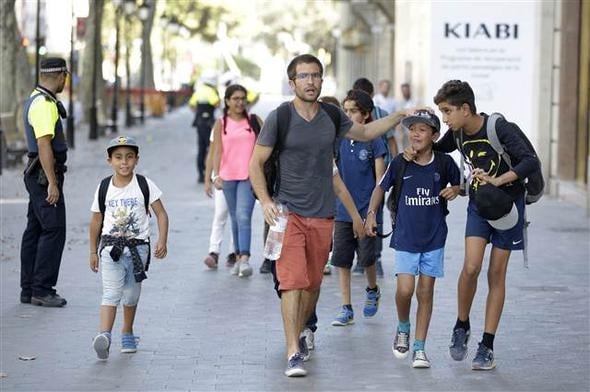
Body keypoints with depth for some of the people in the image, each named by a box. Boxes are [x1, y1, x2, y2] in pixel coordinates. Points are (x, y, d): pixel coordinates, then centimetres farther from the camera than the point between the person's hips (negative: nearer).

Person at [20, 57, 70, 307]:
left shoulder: (34, 100, 16)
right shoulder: (44, 105, -18)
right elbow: (44, 145, -24)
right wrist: (52, 183, -25)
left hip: (36, 174, 11)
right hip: (45, 176, -11)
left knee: (35, 230, 11)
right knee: (53, 230, -9)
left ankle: (28, 289, 14)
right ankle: (42, 289, -9)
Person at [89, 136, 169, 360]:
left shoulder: (144, 185, -3)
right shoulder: (104, 188, 1)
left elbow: (161, 214, -1)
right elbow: (96, 220, 10)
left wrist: (162, 242, -12)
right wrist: (93, 251, 11)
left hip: (138, 247, 1)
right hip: (111, 247, 0)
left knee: (131, 295, 11)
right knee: (111, 293, -14)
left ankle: (127, 333, 32)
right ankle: (104, 336, -28)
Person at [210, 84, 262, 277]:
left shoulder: (254, 121, 4)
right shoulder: (221, 124, 4)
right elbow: (217, 151, 0)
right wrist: (216, 175, -12)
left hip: (249, 176, -2)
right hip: (228, 176, 2)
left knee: (244, 216, -15)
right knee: (235, 217, 12)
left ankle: (245, 258, -22)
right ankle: (238, 256, 21)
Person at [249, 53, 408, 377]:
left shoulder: (332, 117, 6)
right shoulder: (279, 118, -6)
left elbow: (365, 133, 25)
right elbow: (256, 163, -2)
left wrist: (401, 115, 19)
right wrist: (265, 201, -15)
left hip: (323, 215, 4)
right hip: (289, 213, -4)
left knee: (313, 283, 10)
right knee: (293, 281, -15)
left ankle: (300, 332, 32)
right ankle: (293, 353, -16)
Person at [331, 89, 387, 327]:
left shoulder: (374, 141, -5)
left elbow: (380, 179, -4)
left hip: (366, 209, -4)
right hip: (342, 210, 4)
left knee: (366, 257, -2)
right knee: (342, 260, 3)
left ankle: (373, 290, 30)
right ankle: (346, 310, 11)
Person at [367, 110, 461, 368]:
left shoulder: (444, 163, -4)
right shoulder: (400, 163, -3)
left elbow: (458, 184, 13)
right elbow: (381, 188, 11)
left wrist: (455, 191, -9)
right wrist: (371, 214, 1)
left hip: (434, 238, 1)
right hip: (405, 237, 0)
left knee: (425, 293, 3)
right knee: (405, 290, -11)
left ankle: (419, 348, 11)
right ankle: (403, 328, 20)